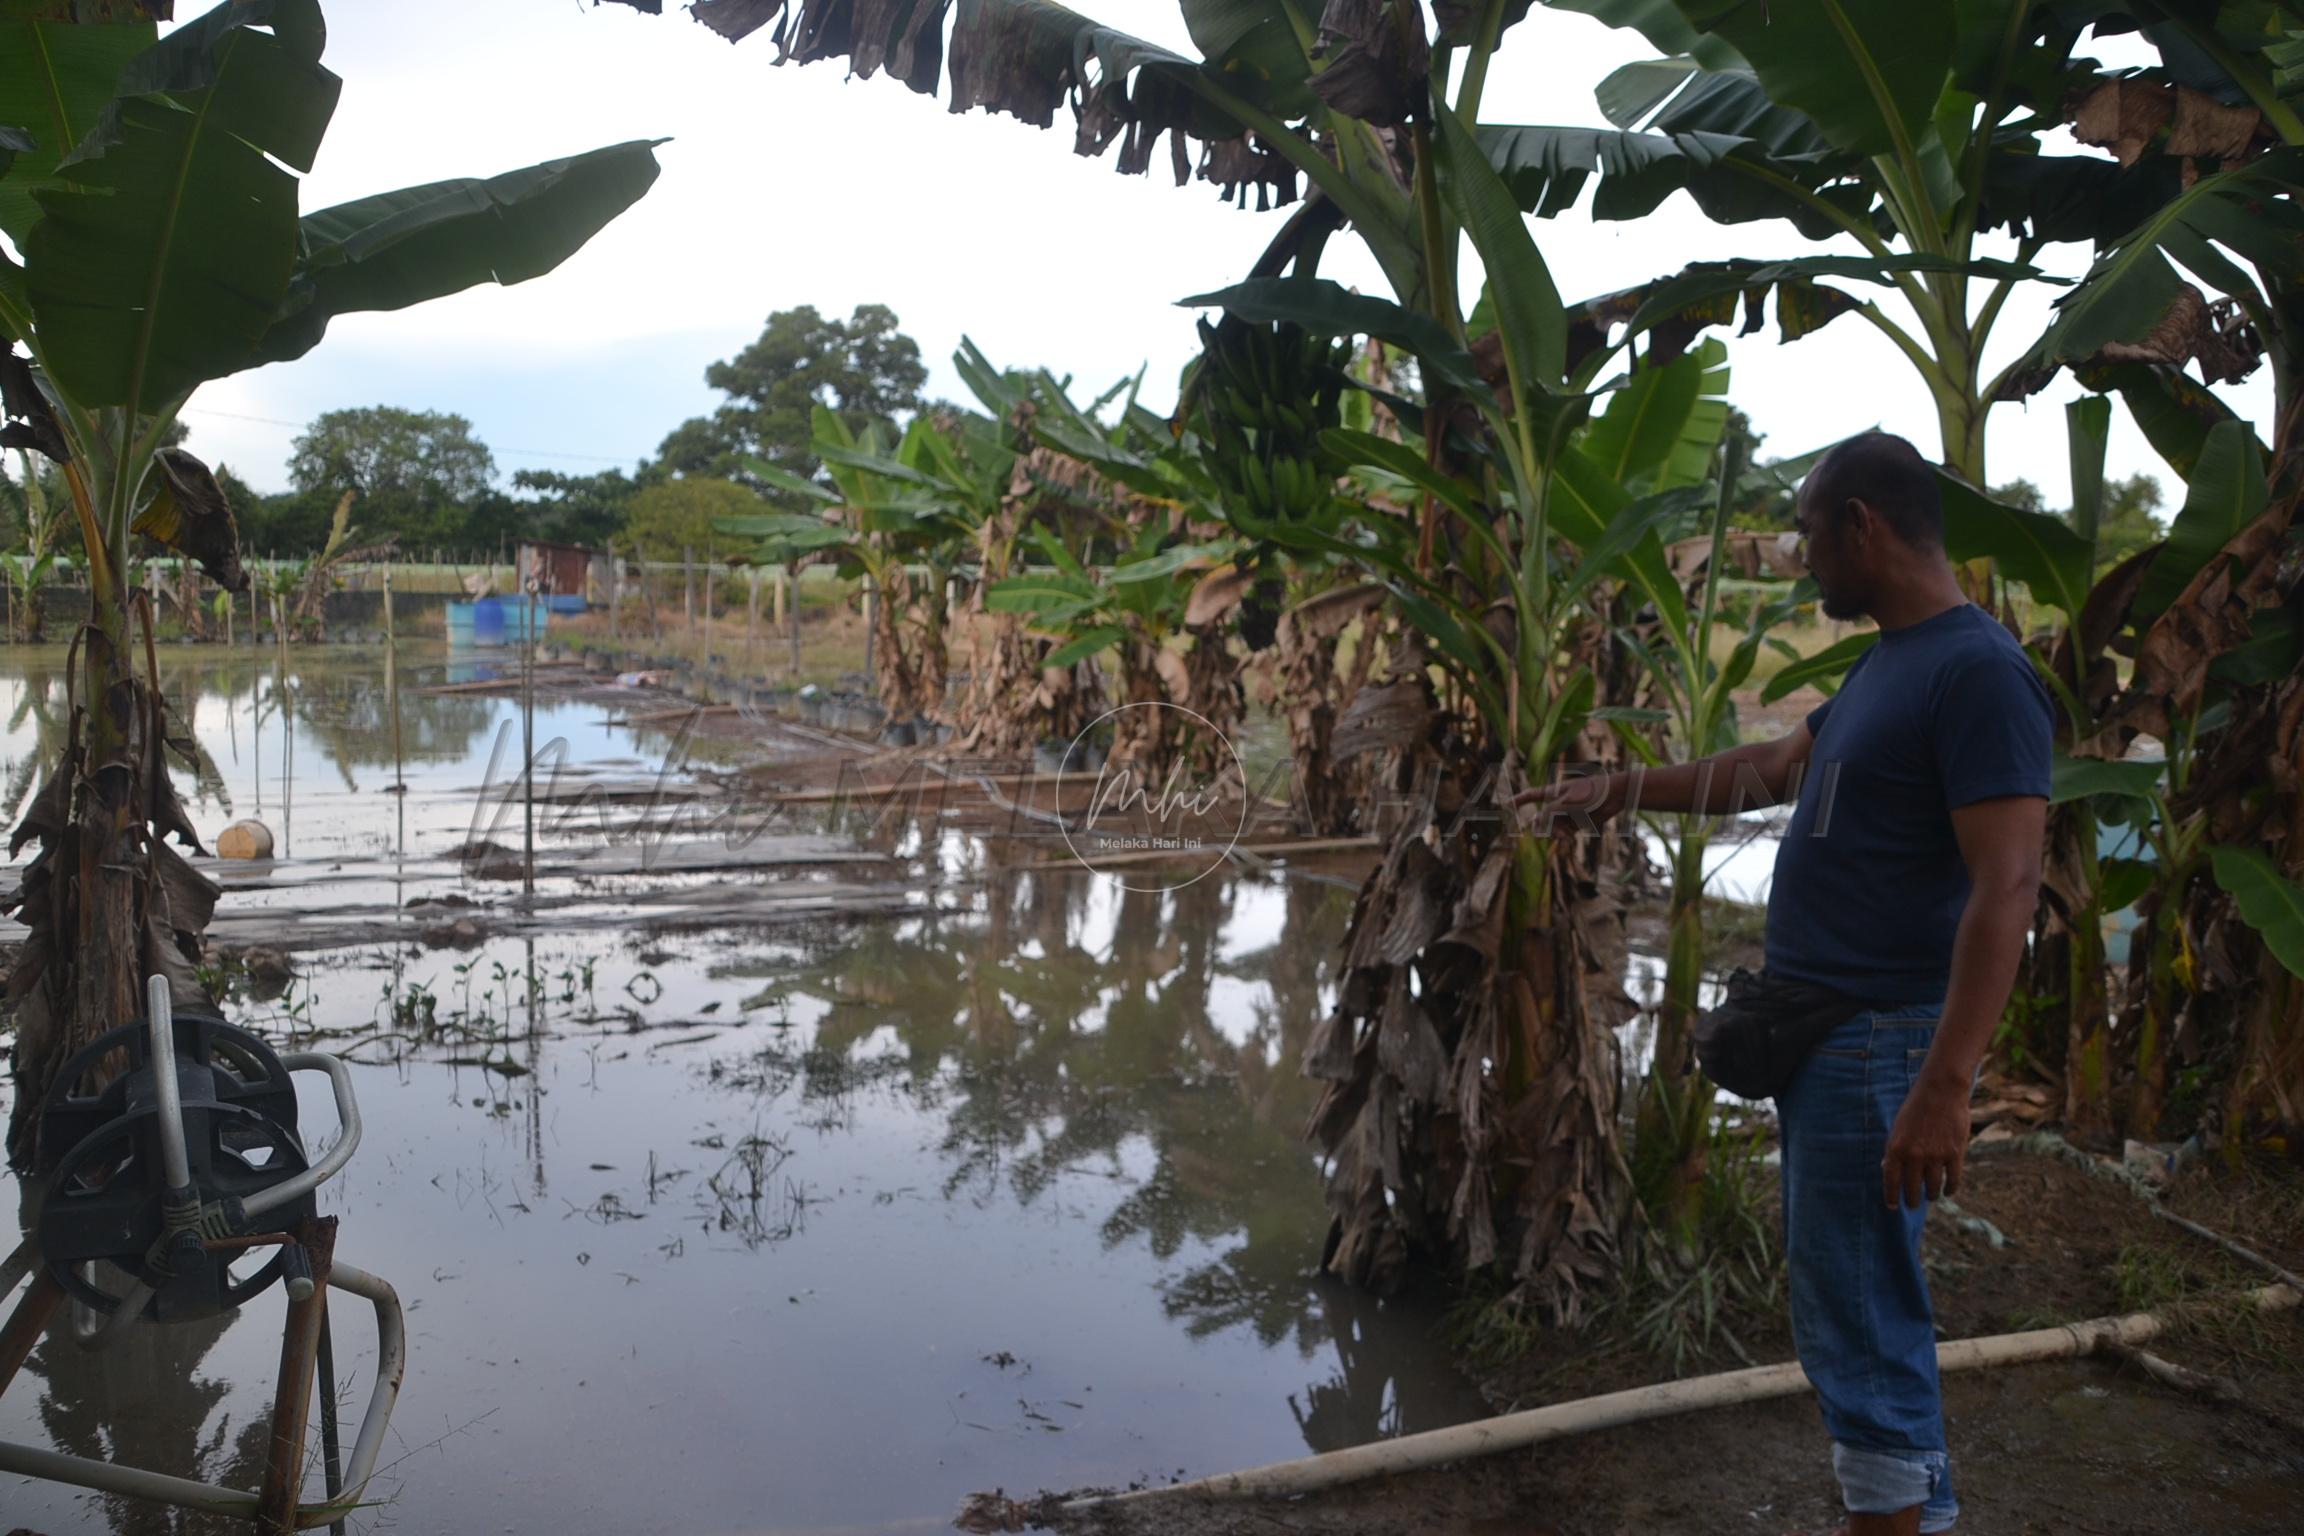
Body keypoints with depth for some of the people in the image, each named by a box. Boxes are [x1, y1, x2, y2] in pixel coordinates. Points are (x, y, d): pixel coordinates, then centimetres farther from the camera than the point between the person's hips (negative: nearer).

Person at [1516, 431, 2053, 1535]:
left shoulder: (1978, 673, -17)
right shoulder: (1885, 664, 12)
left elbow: (2006, 891, -24)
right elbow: (1766, 772, 27)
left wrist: (1942, 1090, -28)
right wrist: (1622, 791, 33)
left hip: (1877, 1047, -9)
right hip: (1818, 1031, 9)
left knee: (1857, 1322, -1)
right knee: (1849, 1305, 19)